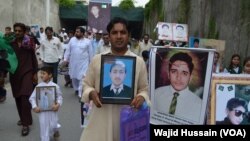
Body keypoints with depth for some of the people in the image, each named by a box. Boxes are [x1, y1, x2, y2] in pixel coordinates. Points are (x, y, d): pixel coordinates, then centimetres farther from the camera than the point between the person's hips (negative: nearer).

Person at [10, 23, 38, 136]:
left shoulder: (29, 42, 0)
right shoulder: (10, 43, 3)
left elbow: (33, 58, 3)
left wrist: (35, 73, 0)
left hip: (27, 72, -3)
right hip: (14, 74, 3)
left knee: (25, 98, -10)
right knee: (18, 98, 9)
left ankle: (26, 124, -6)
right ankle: (23, 118, 28)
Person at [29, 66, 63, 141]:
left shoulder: (55, 86, -8)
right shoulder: (38, 86, -5)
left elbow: (59, 96, -1)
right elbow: (32, 97, -1)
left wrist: (58, 104, -16)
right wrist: (34, 107, -11)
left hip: (52, 110, -1)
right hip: (42, 110, 1)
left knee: (53, 125, 9)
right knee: (44, 127, 4)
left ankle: (56, 130, 44)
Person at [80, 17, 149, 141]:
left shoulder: (139, 61, 2)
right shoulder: (97, 59, 3)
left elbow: (144, 89, 7)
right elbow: (86, 84, 9)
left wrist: (141, 97, -15)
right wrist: (91, 93, -12)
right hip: (102, 119, 0)